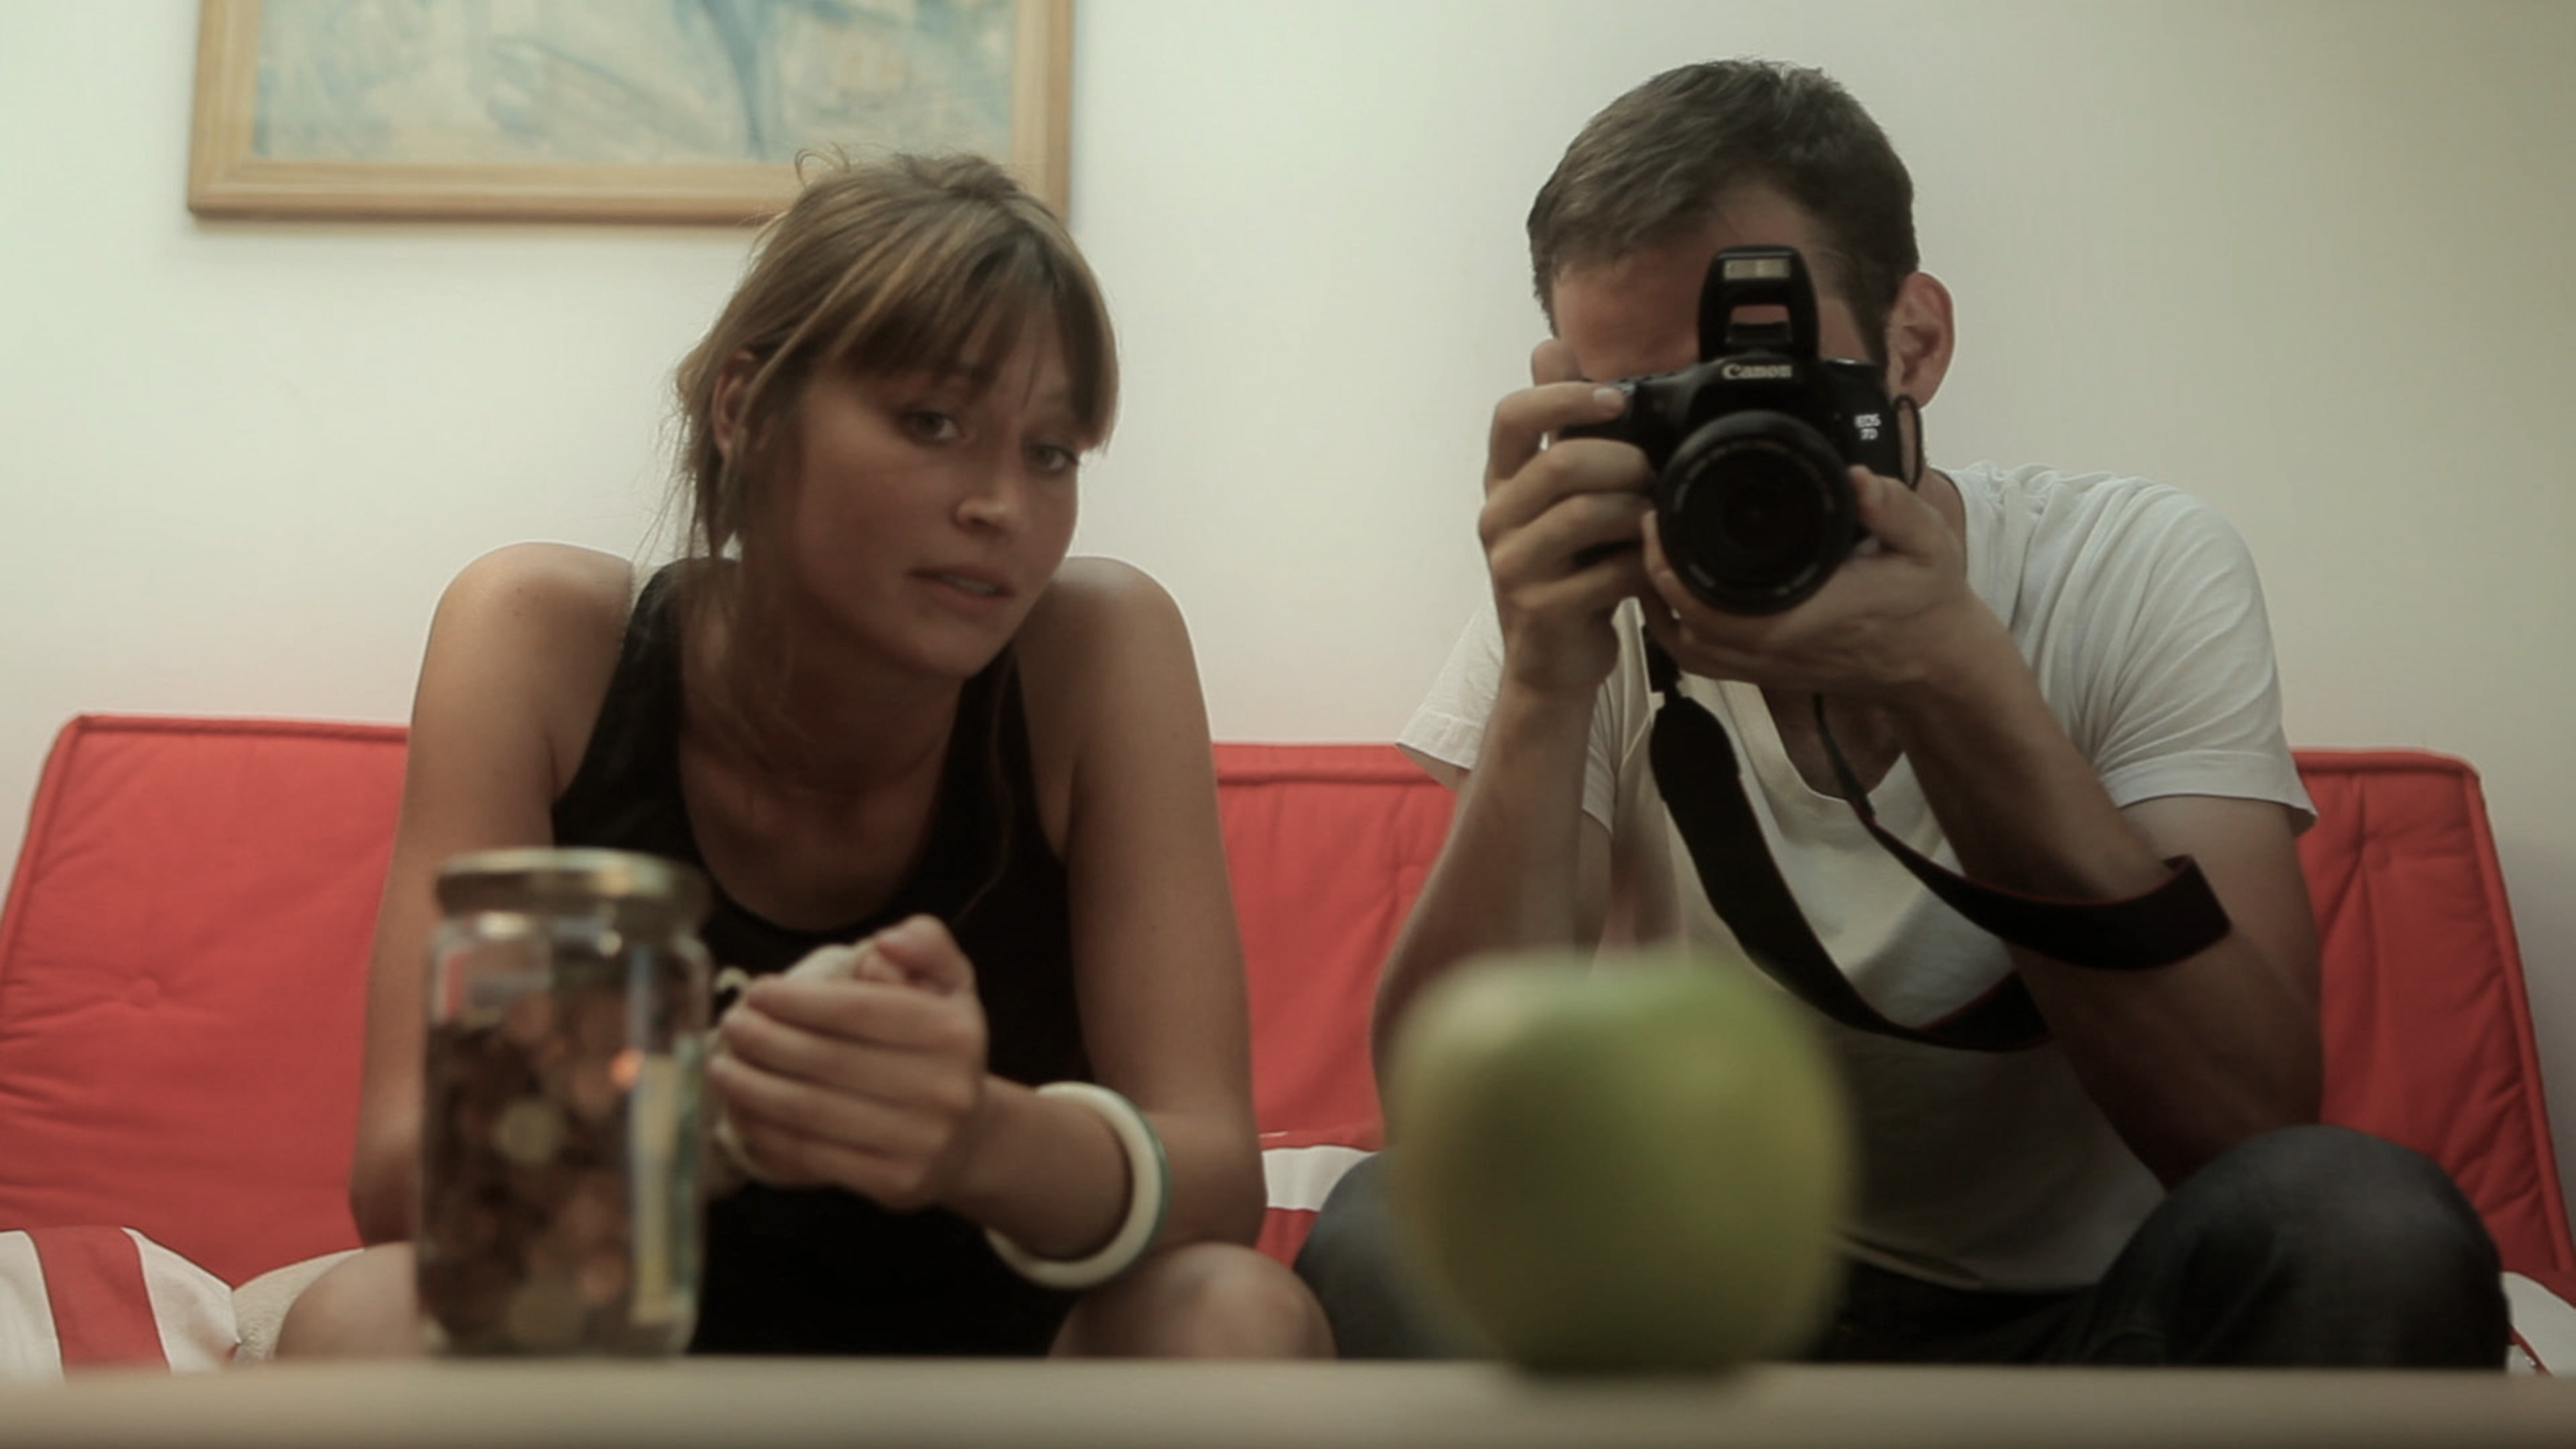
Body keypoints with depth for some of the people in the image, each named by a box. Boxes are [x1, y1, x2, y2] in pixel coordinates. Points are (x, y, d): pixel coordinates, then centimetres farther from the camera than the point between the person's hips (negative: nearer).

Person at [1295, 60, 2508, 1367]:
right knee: (1385, 1236, -28)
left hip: (2085, 1311, 1)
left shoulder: (2140, 574, -9)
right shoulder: (1591, 611, -6)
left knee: (2363, 1225, -31)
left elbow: (2243, 1125, -22)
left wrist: (1956, 682, -31)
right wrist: (1543, 689, -27)